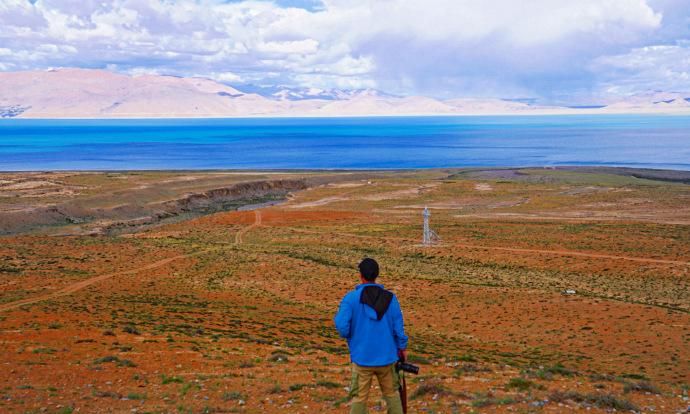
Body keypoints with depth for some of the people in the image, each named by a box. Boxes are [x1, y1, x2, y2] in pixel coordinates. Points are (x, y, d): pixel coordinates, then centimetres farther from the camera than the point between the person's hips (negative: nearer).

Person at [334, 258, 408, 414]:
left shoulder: (351, 298, -12)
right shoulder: (390, 298, -4)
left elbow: (342, 328, -18)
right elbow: (398, 327, -1)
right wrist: (402, 348, 15)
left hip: (362, 358, -2)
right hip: (386, 356, 2)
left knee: (359, 398, 8)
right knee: (391, 393, 19)